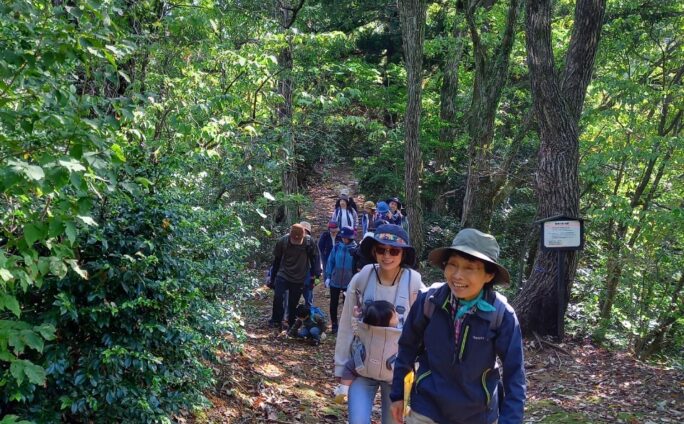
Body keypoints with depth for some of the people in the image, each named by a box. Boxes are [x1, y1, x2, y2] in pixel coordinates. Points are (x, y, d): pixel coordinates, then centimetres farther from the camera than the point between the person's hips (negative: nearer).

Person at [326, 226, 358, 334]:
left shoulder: (355, 249, -8)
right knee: (333, 303, 10)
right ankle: (334, 325, 24)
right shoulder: (337, 247, -2)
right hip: (335, 281, 2)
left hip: (349, 282, -2)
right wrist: (328, 276, 1)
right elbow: (330, 262, 4)